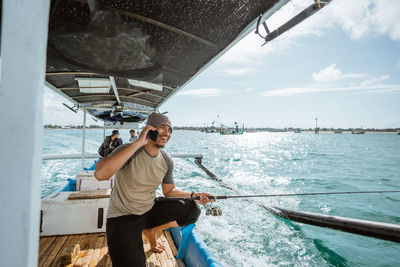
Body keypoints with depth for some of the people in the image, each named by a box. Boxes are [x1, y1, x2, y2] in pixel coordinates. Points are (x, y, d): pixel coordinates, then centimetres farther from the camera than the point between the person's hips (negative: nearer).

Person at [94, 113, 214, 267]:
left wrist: (193, 195, -8)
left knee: (192, 210, -6)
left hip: (150, 210, 6)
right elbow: (100, 174, -38)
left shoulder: (166, 161, -2)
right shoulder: (129, 151, -20)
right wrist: (138, 143, -38)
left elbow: (169, 191, 10)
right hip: (122, 217, -6)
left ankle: (151, 231, 12)